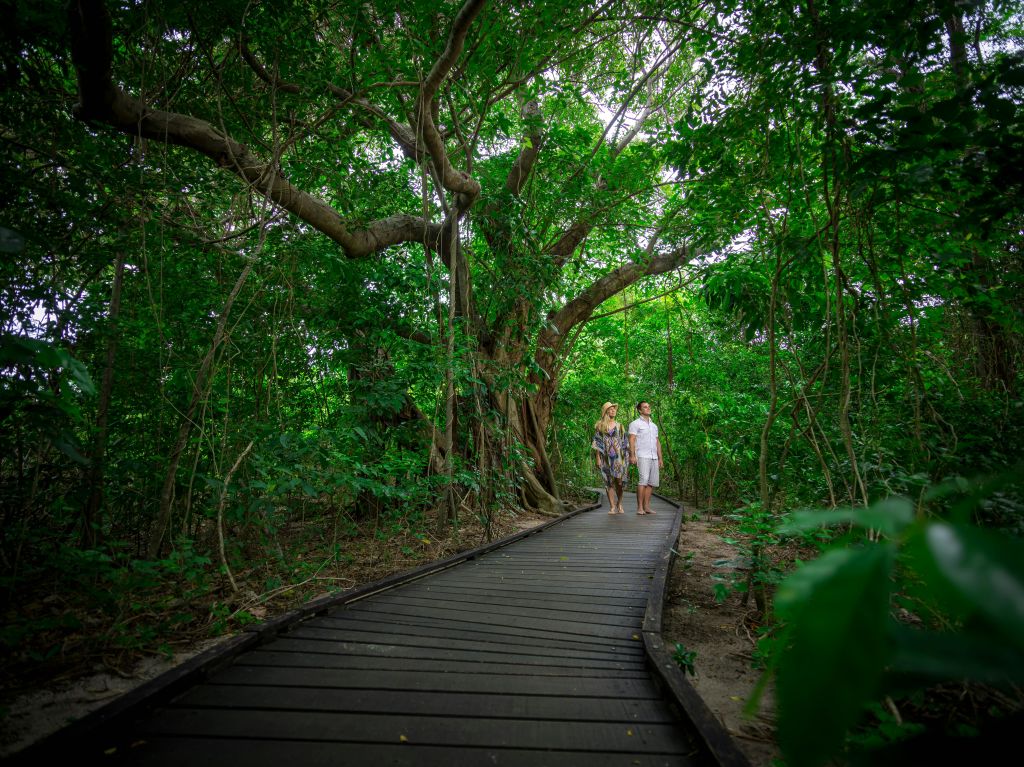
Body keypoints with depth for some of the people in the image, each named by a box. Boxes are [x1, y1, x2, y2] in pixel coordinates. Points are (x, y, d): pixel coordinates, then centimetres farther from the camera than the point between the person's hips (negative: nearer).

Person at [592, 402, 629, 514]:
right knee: (609, 482, -1)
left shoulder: (620, 426, 13)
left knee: (619, 482, -3)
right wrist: (597, 458, -5)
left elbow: (625, 443, 12)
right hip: (606, 458, -1)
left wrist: (626, 458, 5)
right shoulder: (599, 426, 7)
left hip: (618, 457, 1)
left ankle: (619, 504, 18)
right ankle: (612, 507, 3)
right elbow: (597, 443, 3)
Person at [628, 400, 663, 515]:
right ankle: (640, 507, -14)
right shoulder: (635, 424, 3)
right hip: (642, 457, -7)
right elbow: (631, 440, -6)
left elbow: (657, 442, 23)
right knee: (643, 480, -17)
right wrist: (632, 455, -18)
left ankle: (646, 506, 8)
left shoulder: (654, 425, 23)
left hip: (654, 457, 7)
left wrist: (660, 458, 16)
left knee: (652, 482, 2)